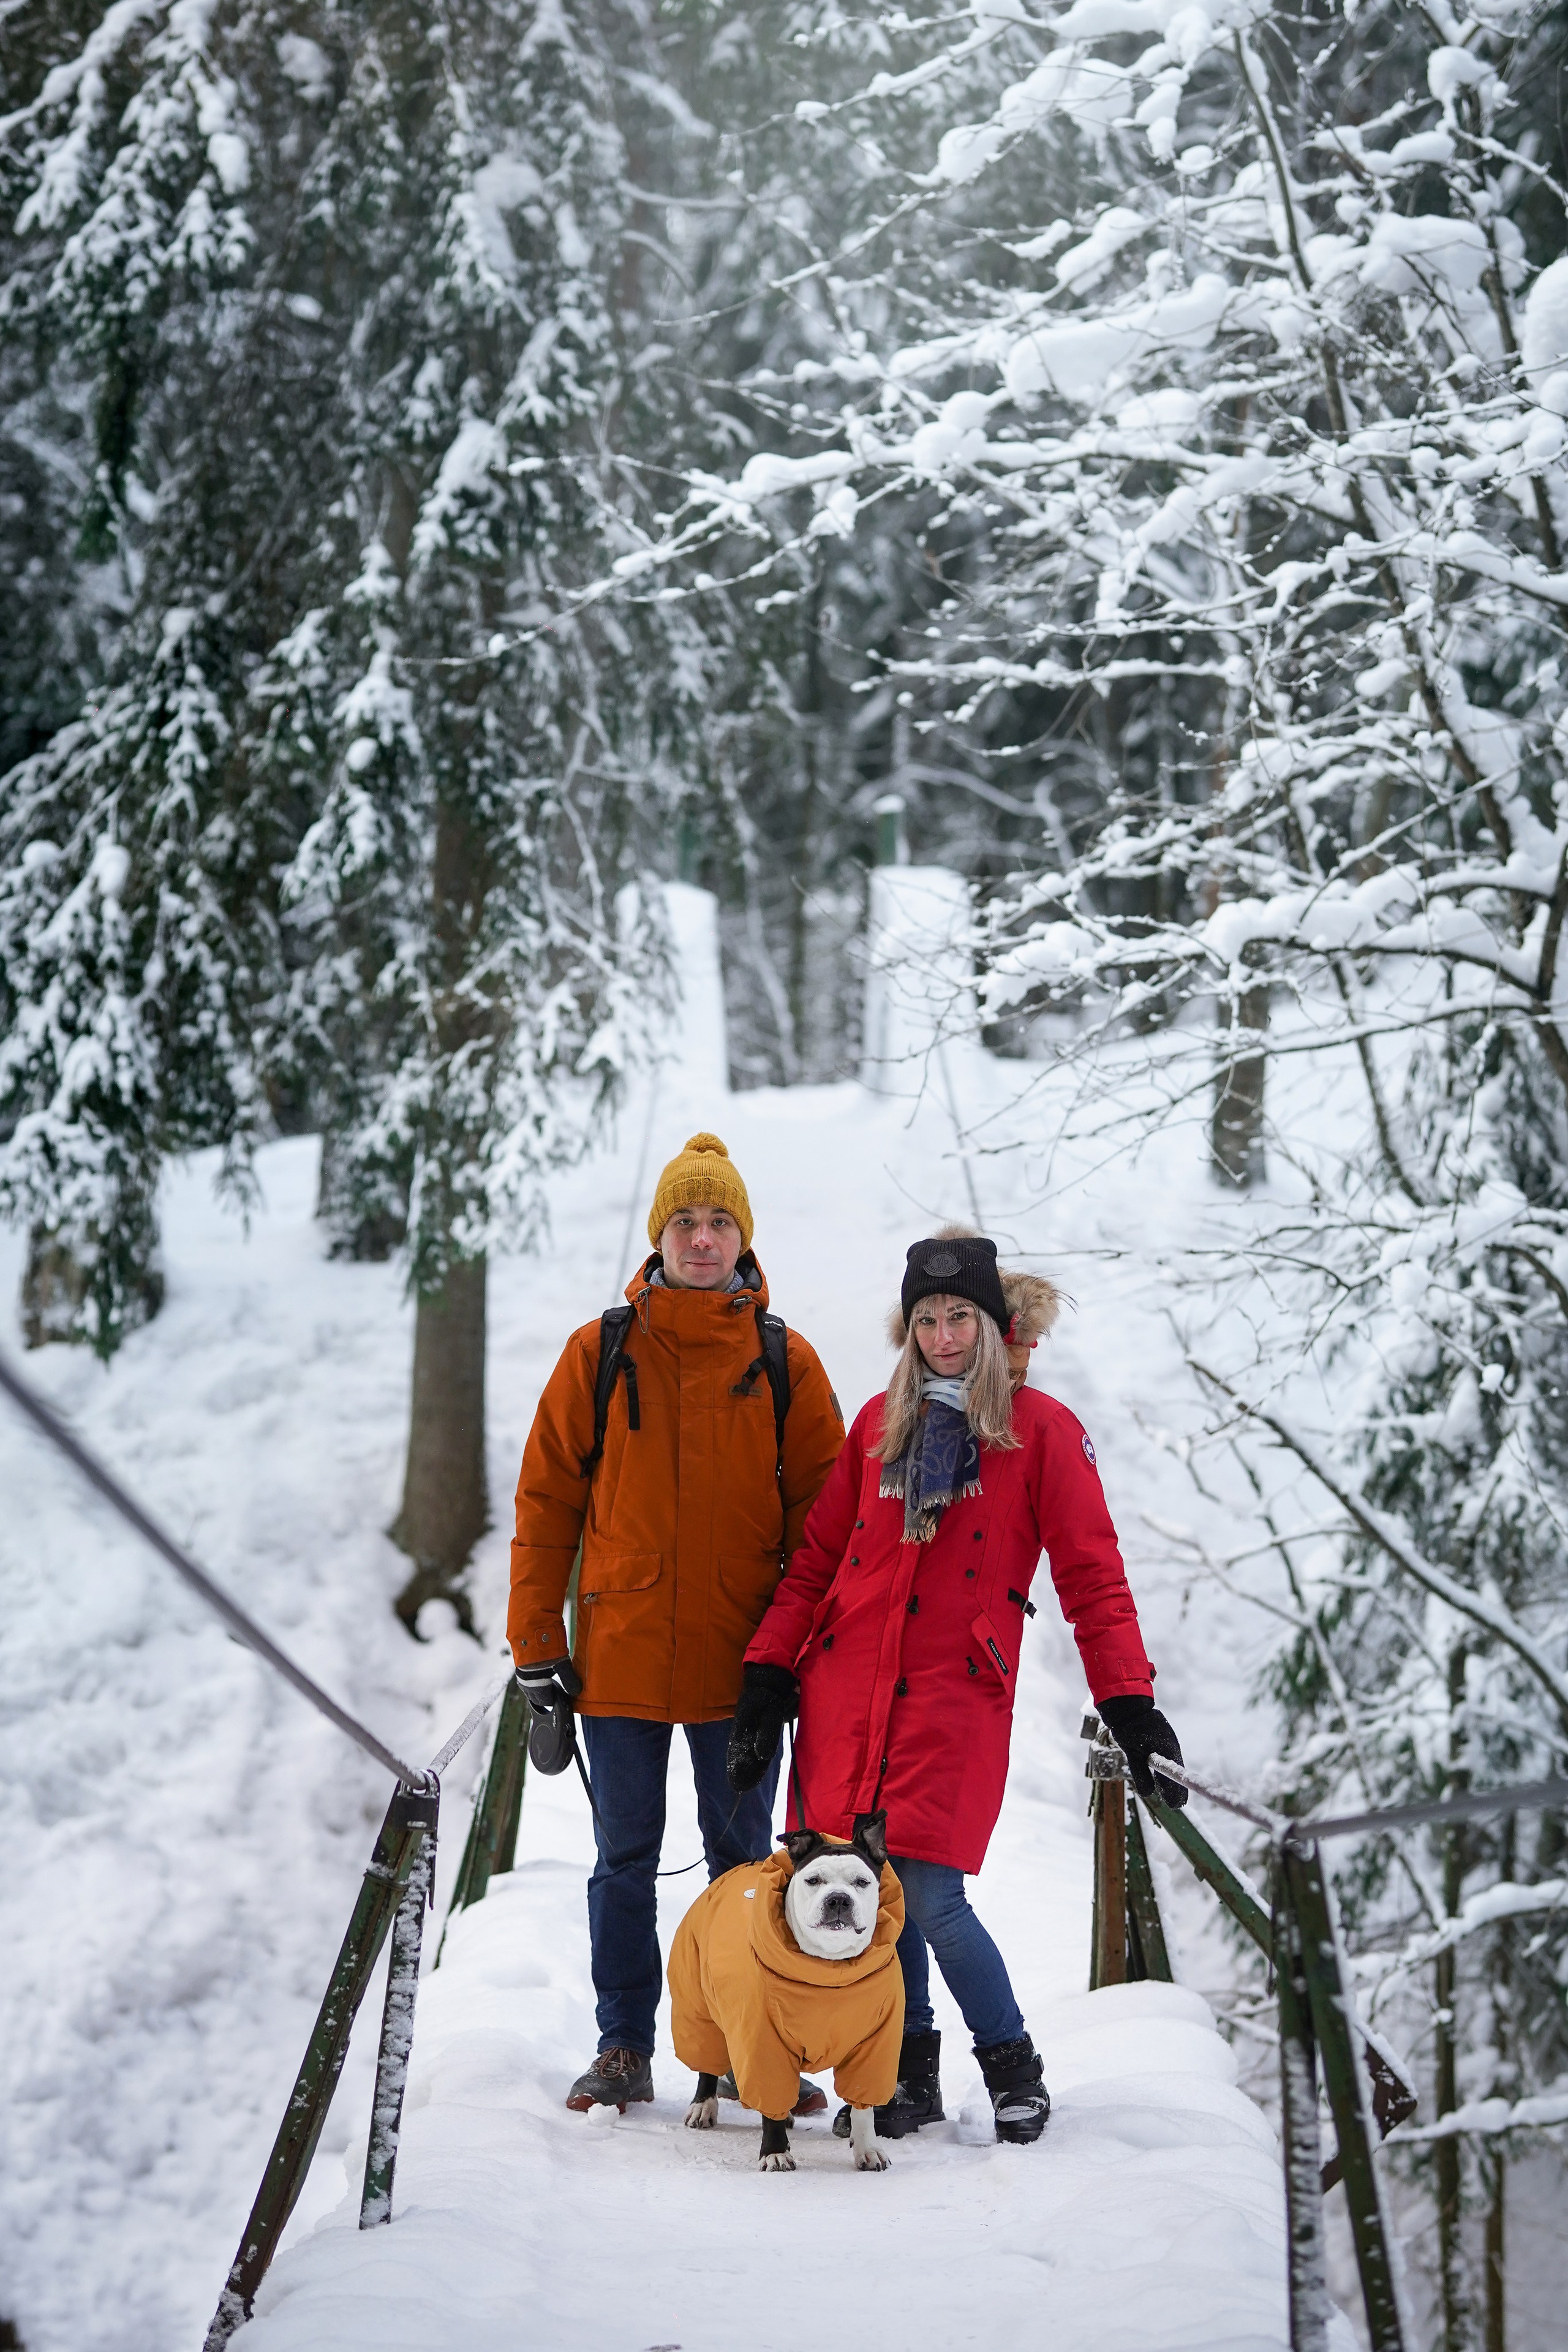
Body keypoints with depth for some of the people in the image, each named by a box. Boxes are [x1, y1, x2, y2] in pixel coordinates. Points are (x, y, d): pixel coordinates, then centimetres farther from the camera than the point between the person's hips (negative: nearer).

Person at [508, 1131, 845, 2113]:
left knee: (744, 1858, 7)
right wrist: (536, 1642, 0)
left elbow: (821, 1514, 4)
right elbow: (547, 1500, 4)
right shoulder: (600, 1353, 2)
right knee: (626, 1857, 7)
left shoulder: (786, 1363, 2)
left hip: (741, 1659, 0)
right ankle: (624, 2049, 15)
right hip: (620, 1655, 0)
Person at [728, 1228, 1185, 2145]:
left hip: (955, 1692, -4)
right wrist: (769, 1678, 8)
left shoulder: (1042, 1431, 2)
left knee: (929, 1896, -11)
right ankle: (908, 2071, 19)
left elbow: (1092, 1578, -1)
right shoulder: (880, 1423, 14)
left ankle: (1013, 2068, 9)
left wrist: (1132, 1708, -8)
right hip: (846, 1687, 4)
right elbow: (817, 1559, 15)